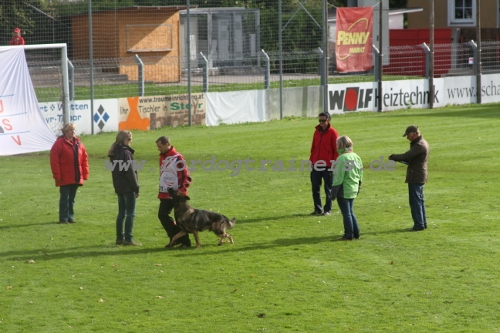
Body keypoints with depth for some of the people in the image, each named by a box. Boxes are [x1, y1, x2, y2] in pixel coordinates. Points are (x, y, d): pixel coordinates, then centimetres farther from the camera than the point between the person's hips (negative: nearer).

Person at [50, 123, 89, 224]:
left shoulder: (78, 143, 9)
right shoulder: (59, 143, -9)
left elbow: (84, 159, 11)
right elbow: (54, 160, -13)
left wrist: (85, 174, 6)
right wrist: (57, 175, -15)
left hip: (76, 177, 5)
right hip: (65, 178, -5)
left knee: (72, 198, 12)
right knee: (65, 198, -1)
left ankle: (70, 217, 19)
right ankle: (63, 219, 4)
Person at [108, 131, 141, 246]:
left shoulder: (114, 153, 12)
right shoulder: (126, 153, -15)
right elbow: (130, 172, -16)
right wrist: (136, 188, -11)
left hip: (119, 187, 9)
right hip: (128, 187, -9)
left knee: (122, 213, 13)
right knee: (130, 213, -5)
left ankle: (120, 238, 14)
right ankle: (128, 238, -7)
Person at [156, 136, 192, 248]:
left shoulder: (177, 158, -12)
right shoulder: (162, 158, 12)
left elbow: (186, 177, -14)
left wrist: (182, 190, -24)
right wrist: (161, 192, 17)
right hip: (166, 194, 8)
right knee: (162, 215, 1)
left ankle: (185, 241, 8)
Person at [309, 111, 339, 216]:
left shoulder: (332, 133, -6)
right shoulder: (317, 131, 10)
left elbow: (336, 149, -6)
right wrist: (311, 160, 10)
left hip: (328, 166, -5)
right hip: (316, 165, 5)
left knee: (328, 189, 4)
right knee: (315, 188, 5)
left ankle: (327, 210, 10)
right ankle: (318, 209, 14)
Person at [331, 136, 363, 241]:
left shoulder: (342, 158, -18)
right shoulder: (356, 157, 7)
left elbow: (338, 177, -18)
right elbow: (360, 174, 14)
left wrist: (334, 192, -12)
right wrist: (358, 187, 24)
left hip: (344, 191, -8)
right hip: (353, 190, 8)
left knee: (346, 213, 0)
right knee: (350, 212, 18)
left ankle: (348, 235, 4)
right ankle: (356, 233, 20)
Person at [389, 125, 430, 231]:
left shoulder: (419, 146, -20)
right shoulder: (422, 143, 14)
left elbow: (406, 157, -24)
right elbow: (410, 158, 16)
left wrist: (393, 157, -10)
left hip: (415, 177, -11)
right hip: (420, 177, 11)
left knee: (415, 201, -6)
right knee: (419, 200, 17)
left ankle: (419, 225, -4)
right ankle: (422, 223, 24)